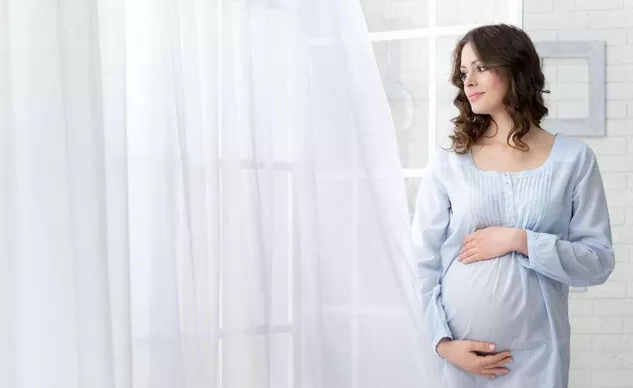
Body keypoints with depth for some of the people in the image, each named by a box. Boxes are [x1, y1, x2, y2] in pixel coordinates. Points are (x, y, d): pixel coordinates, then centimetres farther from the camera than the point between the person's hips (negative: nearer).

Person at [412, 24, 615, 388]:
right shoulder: (447, 164, 0)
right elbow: (424, 263, 0)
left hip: (537, 353, 0)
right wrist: (443, 341, -9)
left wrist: (520, 241, -14)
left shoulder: (574, 159, -1)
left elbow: (599, 261, -3)